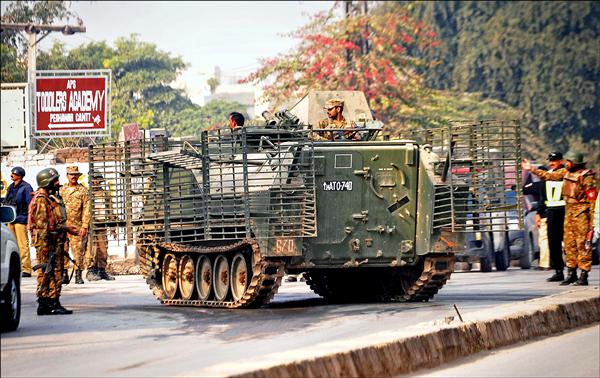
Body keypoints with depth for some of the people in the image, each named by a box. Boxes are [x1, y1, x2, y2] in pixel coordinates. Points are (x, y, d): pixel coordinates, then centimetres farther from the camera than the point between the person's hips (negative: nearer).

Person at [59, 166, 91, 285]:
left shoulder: (82, 190, 4)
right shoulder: (61, 190, 14)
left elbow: (86, 210, -1)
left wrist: (84, 226, -9)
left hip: (77, 226, -3)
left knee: (78, 250, -4)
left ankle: (78, 275, 2)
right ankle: (64, 274, 5)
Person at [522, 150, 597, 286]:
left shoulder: (587, 176, -12)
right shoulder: (566, 172, 9)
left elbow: (591, 198, -13)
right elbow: (549, 176, 22)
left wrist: (591, 220, -16)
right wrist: (531, 169, 21)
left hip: (581, 212, -8)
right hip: (569, 210, 8)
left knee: (582, 244, -7)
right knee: (569, 243, 9)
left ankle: (583, 276, -6)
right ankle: (571, 273, 16)